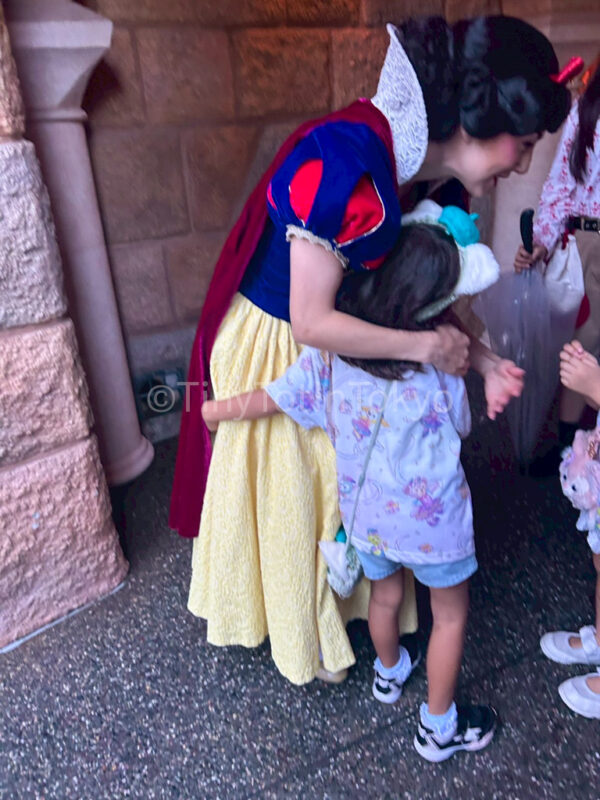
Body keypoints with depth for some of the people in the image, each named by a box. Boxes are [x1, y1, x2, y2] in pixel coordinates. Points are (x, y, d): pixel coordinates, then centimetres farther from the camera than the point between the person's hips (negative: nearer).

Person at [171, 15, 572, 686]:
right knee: (286, 489, 12)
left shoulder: (429, 168, -8)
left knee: (338, 473, 20)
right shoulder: (345, 161, -34)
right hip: (271, 343, -7)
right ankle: (301, 636, 40)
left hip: (329, 341, 7)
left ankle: (337, 596, 49)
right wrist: (423, 346, -24)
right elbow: (311, 321, -31)